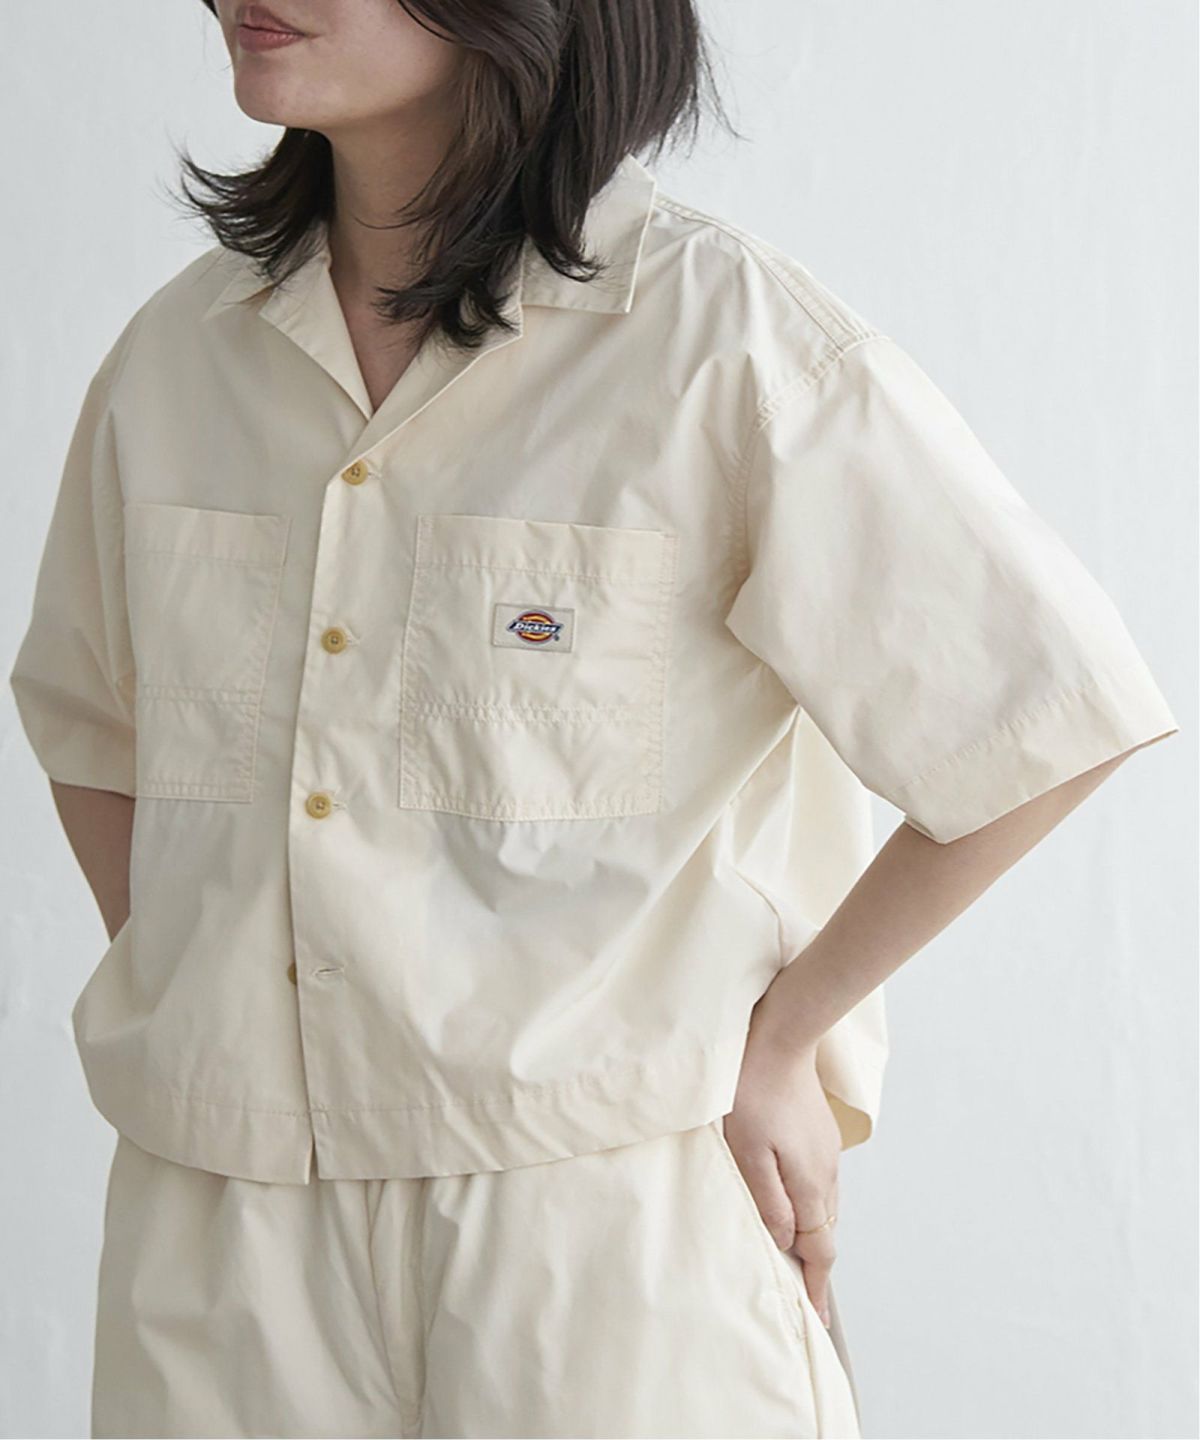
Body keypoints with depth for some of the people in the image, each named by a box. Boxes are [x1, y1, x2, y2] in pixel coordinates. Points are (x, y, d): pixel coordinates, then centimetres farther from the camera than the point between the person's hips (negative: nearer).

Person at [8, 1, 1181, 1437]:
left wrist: (780, 1045, -3)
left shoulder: (721, 334, -10)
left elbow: (1042, 720, -7)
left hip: (603, 1218, -4)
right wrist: (176, 1019, 10)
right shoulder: (173, 353, 6)